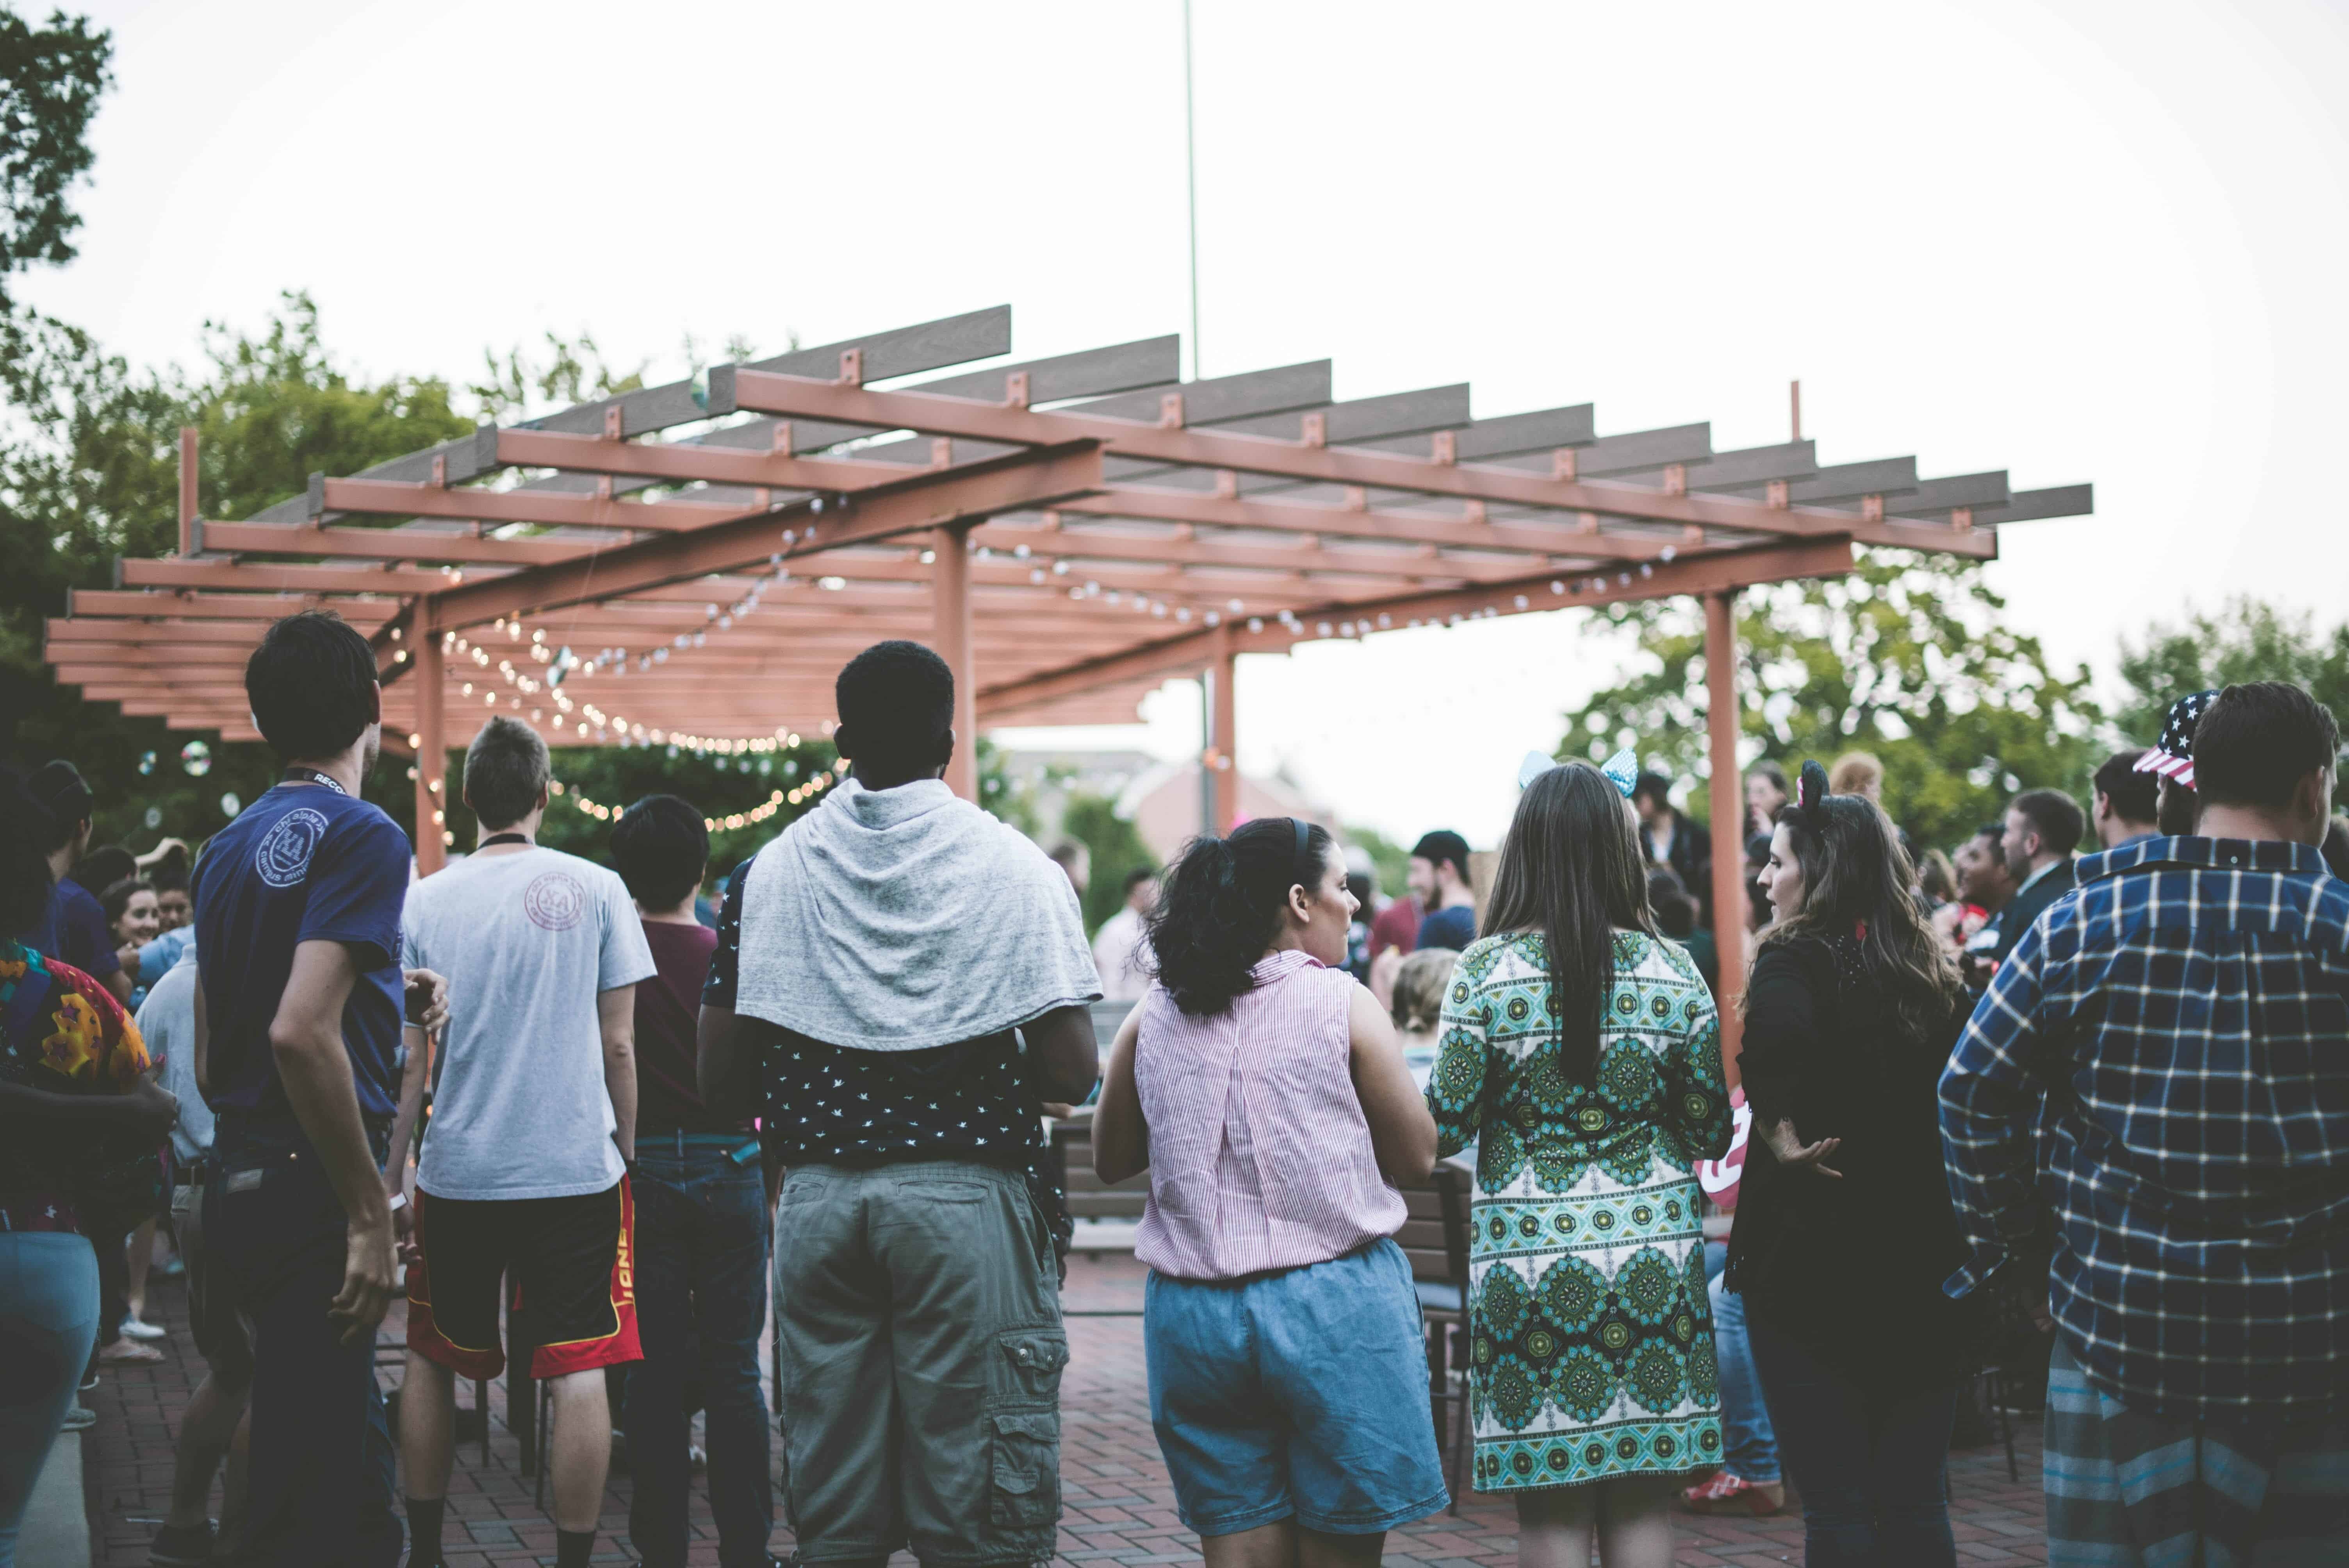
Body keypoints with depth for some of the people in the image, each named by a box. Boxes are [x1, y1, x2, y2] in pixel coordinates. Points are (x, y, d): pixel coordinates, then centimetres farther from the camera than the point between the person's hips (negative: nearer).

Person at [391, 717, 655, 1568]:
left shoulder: (424, 902, 1)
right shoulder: (596, 890, -3)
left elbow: (409, 1058, 2)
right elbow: (617, 1043, -1)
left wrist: (391, 1176, 10)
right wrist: (626, 1147, 10)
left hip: (458, 1171, 2)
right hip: (577, 1164, -2)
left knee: (432, 1361, 17)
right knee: (580, 1369, 1)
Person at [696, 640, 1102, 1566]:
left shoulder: (767, 873, 5)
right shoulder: (1014, 867, -2)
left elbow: (721, 1088, 4)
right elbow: (1073, 1072, -7)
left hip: (818, 1198, 3)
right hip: (967, 1196, -3)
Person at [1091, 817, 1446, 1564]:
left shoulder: (1155, 1015, 4)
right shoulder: (1345, 1006, -8)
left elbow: (1111, 1159, 14)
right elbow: (1418, 1158, -1)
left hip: (1193, 1308, 4)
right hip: (1334, 1302, -4)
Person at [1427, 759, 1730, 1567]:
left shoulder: (1486, 973, -8)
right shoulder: (1673, 971, -1)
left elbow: (1443, 1128, -6)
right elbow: (1712, 1135, 3)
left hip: (1532, 1262, -2)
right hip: (1653, 1258, 2)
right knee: (1643, 1501, 9)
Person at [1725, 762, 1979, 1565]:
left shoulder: (1794, 961, -11)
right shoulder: (1936, 973, 8)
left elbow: (1780, 1034, -33)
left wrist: (1781, 1130, -20)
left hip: (1811, 1264, -6)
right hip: (1925, 1266, 6)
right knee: (1916, 1504, 12)